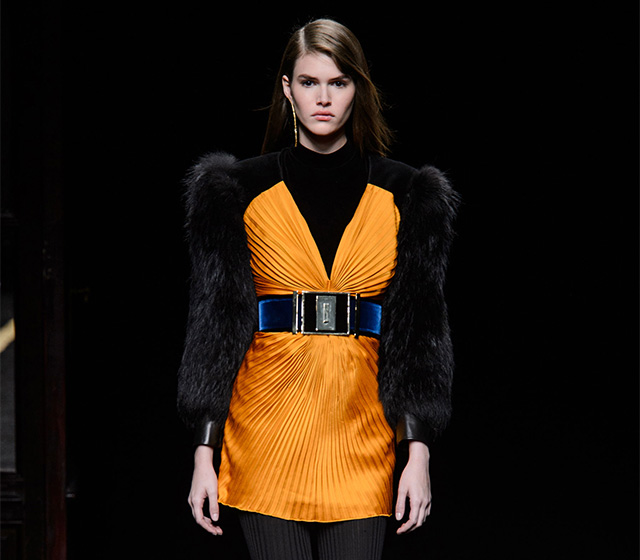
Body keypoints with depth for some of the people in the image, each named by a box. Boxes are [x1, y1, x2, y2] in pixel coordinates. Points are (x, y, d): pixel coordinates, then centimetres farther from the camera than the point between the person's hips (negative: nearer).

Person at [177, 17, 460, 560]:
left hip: (361, 427, 1)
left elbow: (418, 330, 6)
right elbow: (216, 324, 4)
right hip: (268, 424, -1)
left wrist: (419, 452, -2)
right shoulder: (241, 190, 4)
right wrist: (204, 454, -2)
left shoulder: (405, 195, 7)